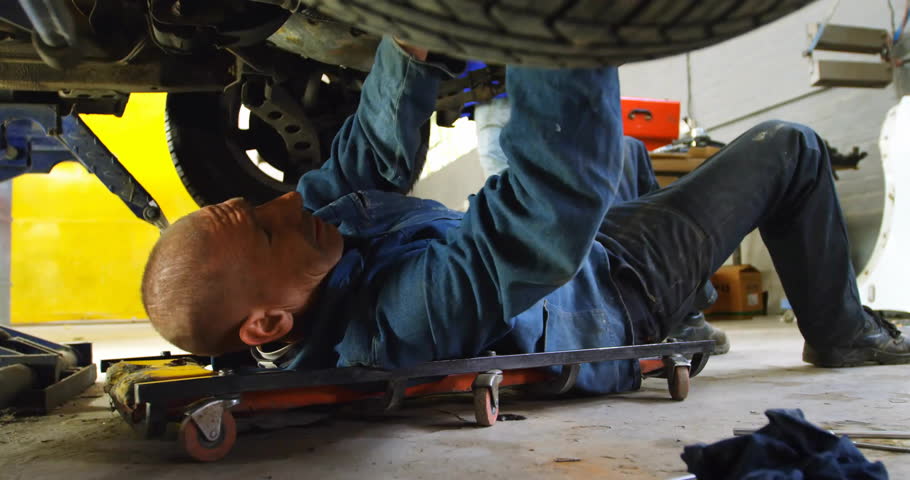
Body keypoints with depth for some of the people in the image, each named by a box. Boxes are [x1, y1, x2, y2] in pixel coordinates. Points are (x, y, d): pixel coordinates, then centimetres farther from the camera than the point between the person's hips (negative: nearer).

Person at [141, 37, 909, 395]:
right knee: (787, 149, 2)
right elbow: (555, 196, -52)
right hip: (616, 297, -7)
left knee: (620, 151, 30)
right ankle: (843, 334, 28)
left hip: (573, 257, 8)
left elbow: (379, 150, -12)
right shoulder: (396, 321, -45)